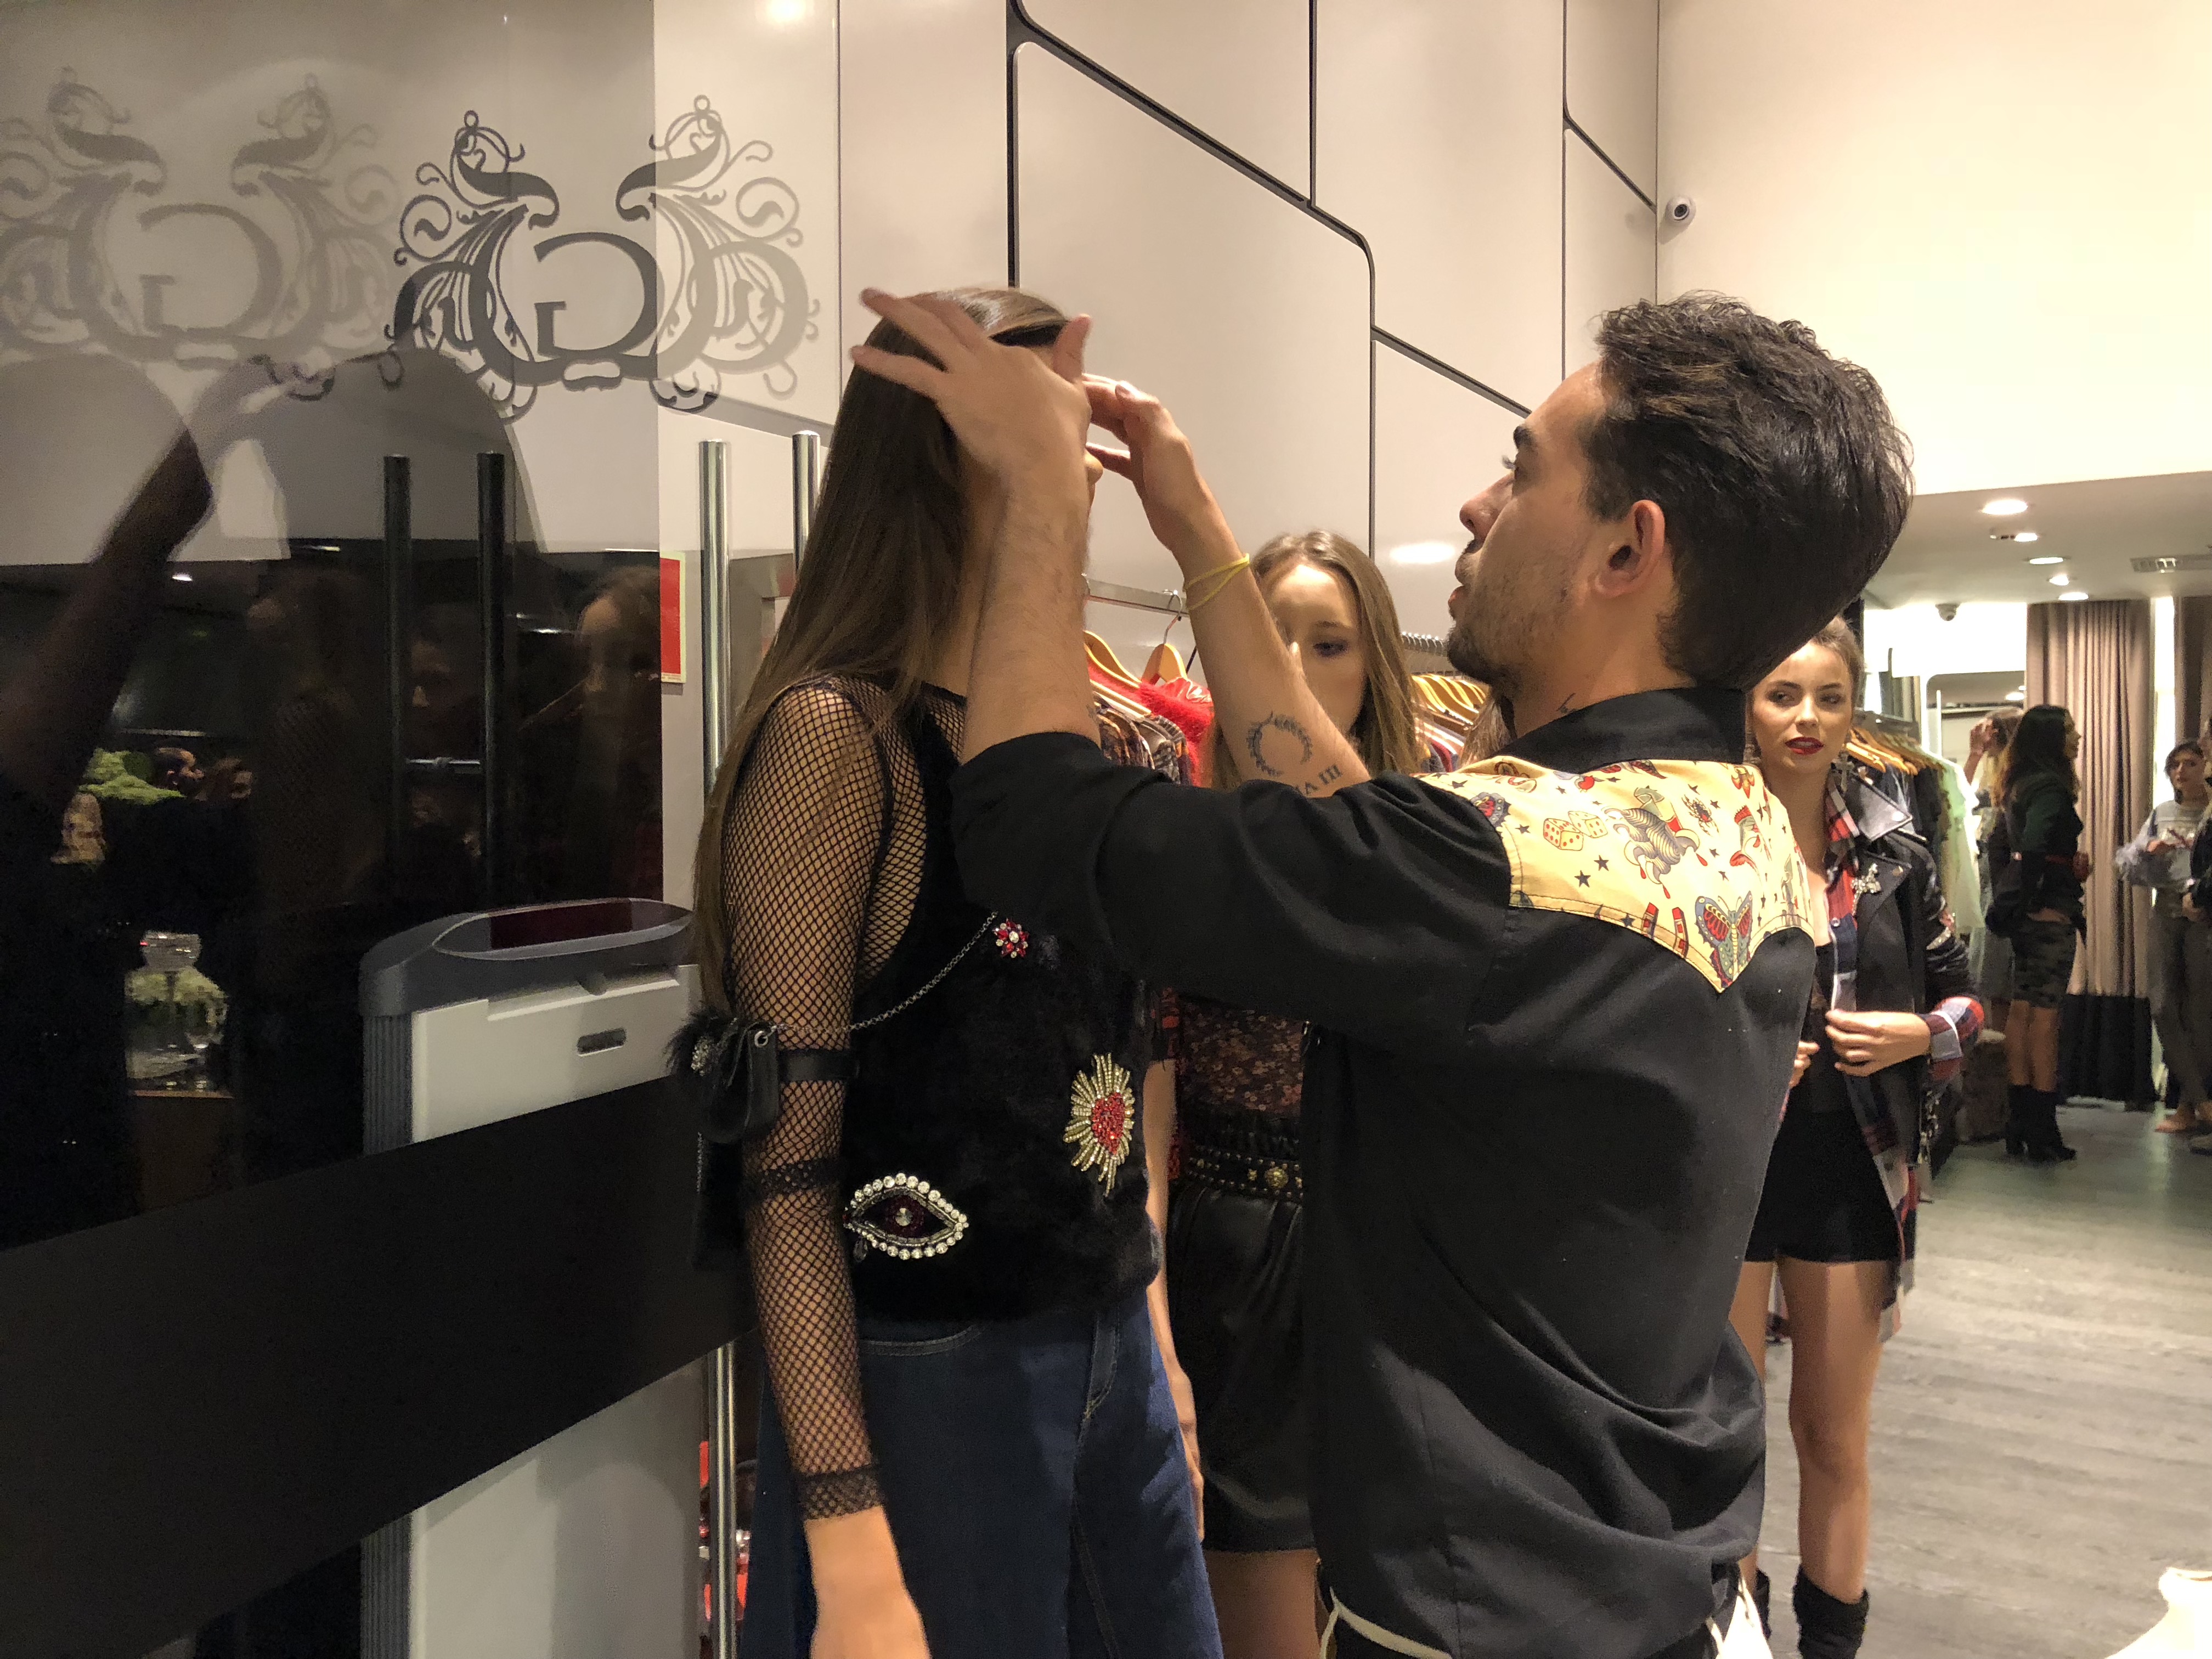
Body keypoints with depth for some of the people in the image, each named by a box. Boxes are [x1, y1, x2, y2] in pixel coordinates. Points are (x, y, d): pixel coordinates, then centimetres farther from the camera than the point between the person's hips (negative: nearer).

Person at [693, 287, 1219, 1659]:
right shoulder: (841, 735, -15)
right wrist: (847, 1546, -17)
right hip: (927, 1385, -6)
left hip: (1112, 1354, 7)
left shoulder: (1089, 733, 6)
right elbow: (787, 1163, -16)